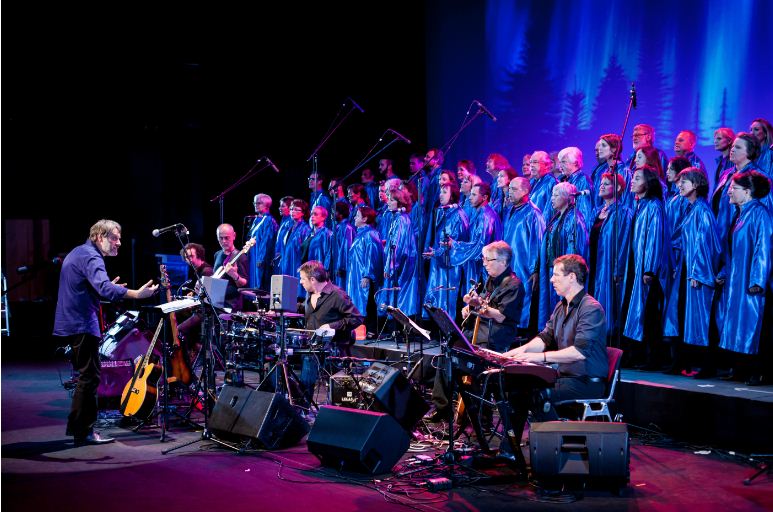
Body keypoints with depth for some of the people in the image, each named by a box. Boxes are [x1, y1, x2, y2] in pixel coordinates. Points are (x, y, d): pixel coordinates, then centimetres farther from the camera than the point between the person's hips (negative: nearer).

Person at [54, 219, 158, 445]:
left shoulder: (79, 252, 17)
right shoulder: (91, 257, -16)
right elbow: (104, 289, -34)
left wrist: (108, 286, 22)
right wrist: (137, 294, -44)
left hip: (71, 322, 11)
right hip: (82, 324, -11)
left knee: (86, 375, 17)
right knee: (90, 376, -8)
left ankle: (77, 427, 24)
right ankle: (84, 433, -5)